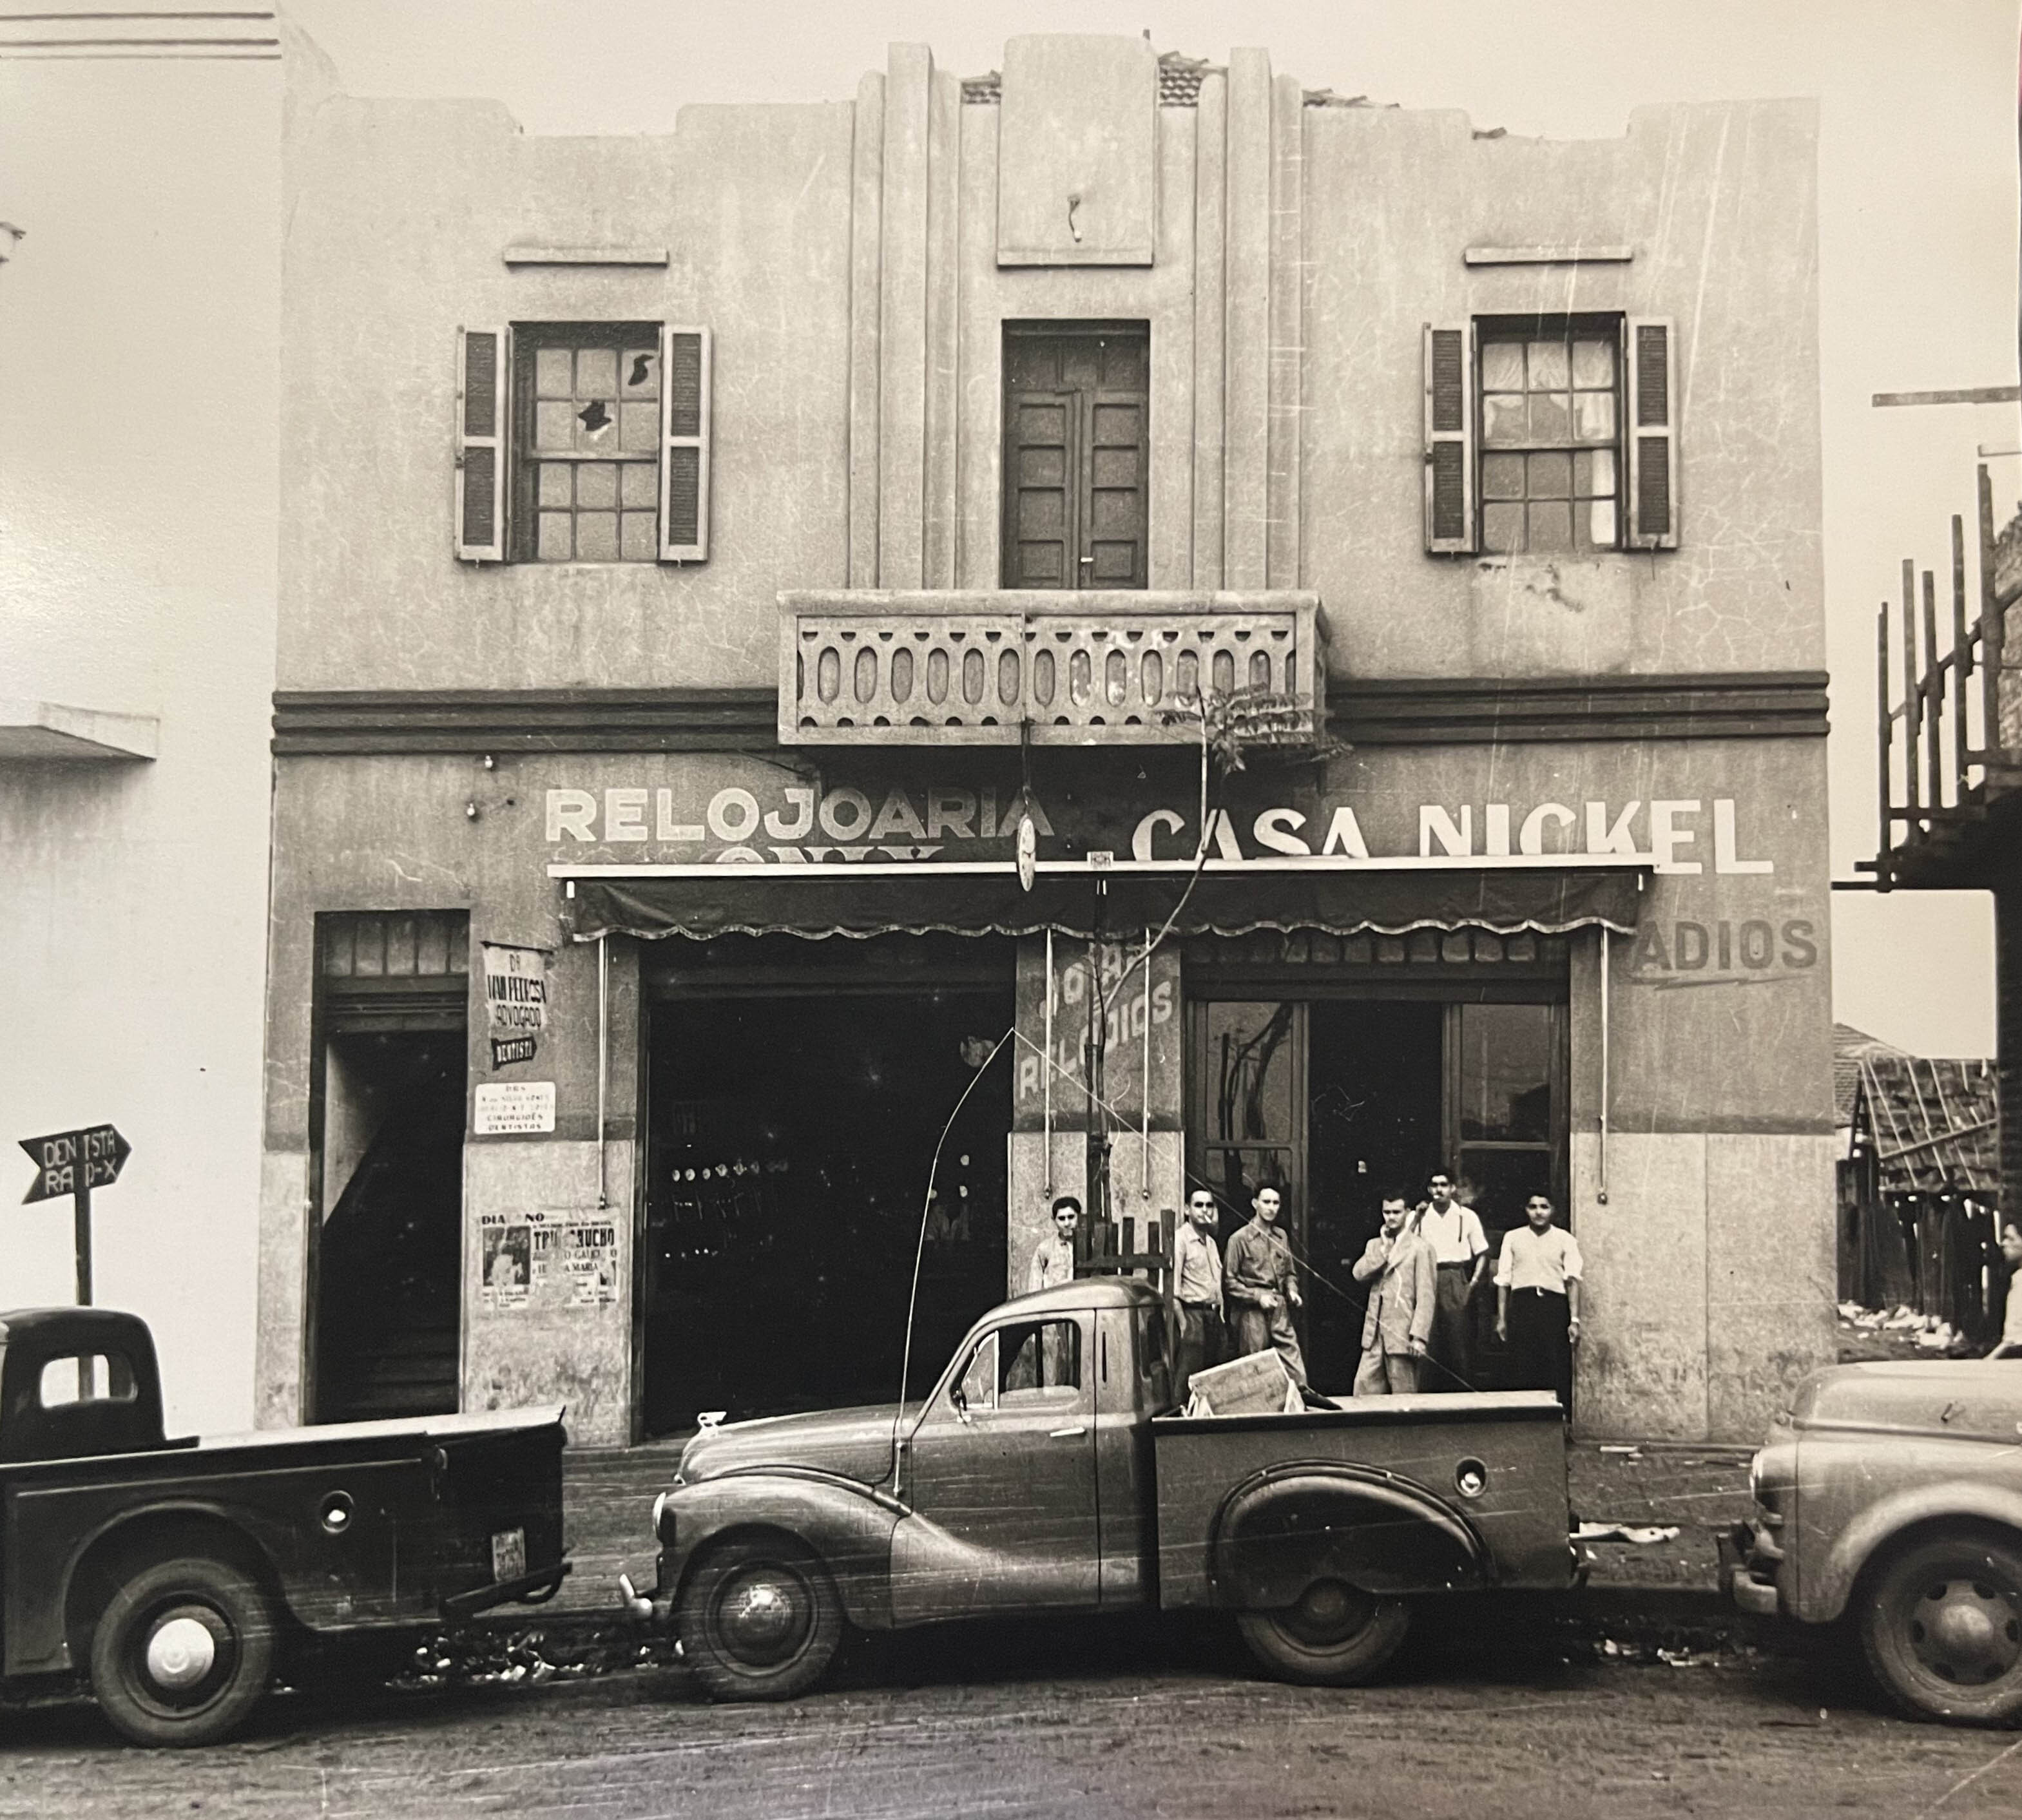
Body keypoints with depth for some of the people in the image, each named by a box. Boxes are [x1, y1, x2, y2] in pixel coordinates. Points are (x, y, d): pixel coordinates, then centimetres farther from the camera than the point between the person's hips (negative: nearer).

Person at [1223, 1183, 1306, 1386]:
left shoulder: (1281, 1237, 13)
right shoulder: (1241, 1238, -4)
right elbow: (1229, 1280, -5)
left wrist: (1292, 1291, 4)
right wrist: (1257, 1296, -13)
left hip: (1280, 1311, 5)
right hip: (1253, 1313, -4)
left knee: (1294, 1367, -4)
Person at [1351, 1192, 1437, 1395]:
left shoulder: (1420, 1248, -2)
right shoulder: (1374, 1245, 17)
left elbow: (1426, 1297, -7)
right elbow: (1358, 1273, -1)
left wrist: (1419, 1336, -13)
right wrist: (1384, 1249, -7)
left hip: (1402, 1333, -5)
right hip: (1374, 1333, 5)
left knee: (1403, 1395, -2)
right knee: (1363, 1388, -1)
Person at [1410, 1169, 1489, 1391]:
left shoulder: (1467, 1216, 7)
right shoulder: (1419, 1217, 10)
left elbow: (1482, 1254, 7)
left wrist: (1474, 1283, -4)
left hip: (1457, 1279, -1)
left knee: (1460, 1340, -4)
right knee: (1428, 1344, -3)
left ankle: (1463, 1392, 2)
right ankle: (1427, 1395, 2)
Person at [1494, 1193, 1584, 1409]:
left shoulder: (1565, 1240, 9)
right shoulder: (1512, 1238, 15)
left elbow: (1572, 1280, 2)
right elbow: (1503, 1280, 12)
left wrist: (1574, 1320, -7)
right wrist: (1501, 1319, 6)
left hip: (1554, 1304, -1)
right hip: (1522, 1304, 1)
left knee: (1558, 1372, -5)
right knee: (1523, 1372, -2)